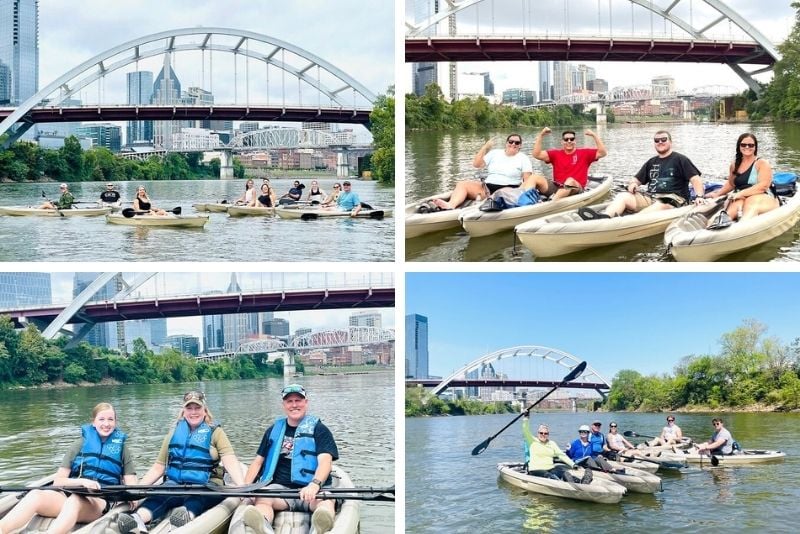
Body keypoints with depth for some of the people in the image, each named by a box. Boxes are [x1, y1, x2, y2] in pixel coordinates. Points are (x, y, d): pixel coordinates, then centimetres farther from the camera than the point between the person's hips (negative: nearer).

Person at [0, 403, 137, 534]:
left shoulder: (122, 448, 13)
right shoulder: (80, 444, 13)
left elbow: (131, 486, 8)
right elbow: (58, 481, 8)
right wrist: (81, 481, -11)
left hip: (100, 501, -2)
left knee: (75, 500, -39)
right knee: (35, 495, -32)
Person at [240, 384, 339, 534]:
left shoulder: (318, 429, 7)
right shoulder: (274, 430, 20)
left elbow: (325, 461, -8)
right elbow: (258, 461, 22)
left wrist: (314, 485, -30)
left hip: (311, 489, -2)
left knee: (325, 502, -37)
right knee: (262, 499, -32)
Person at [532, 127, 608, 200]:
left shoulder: (585, 153, 11)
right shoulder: (555, 154, 14)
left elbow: (603, 153, 2)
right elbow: (537, 154, 7)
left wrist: (594, 135, -4)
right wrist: (540, 135, 1)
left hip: (576, 189, -2)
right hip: (556, 188, 2)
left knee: (570, 180, -38)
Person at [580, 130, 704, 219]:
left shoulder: (680, 159, 6)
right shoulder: (651, 162, 24)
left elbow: (696, 179, -2)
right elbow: (637, 179, 26)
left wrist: (699, 196, -20)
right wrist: (633, 184, 1)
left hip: (673, 200, -5)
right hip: (650, 198, 6)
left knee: (659, 206, -40)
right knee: (623, 196, -18)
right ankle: (604, 217, -50)